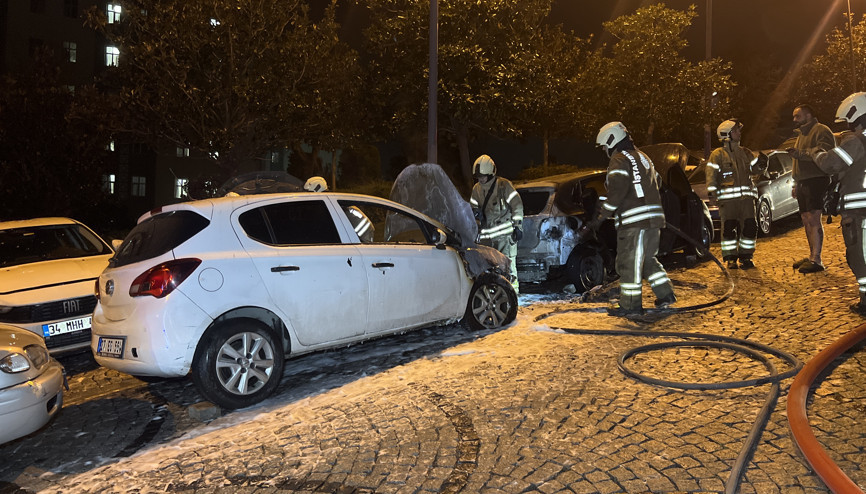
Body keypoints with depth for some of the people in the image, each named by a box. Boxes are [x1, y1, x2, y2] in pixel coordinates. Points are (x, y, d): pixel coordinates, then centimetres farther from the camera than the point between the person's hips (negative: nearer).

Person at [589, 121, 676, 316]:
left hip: (634, 221, -10)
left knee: (629, 262, -2)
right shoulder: (642, 157, 22)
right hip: (653, 219, 10)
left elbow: (617, 190, -19)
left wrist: (601, 215, -17)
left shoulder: (619, 160, -8)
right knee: (647, 259, 21)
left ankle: (630, 304, 2)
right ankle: (666, 294, 22)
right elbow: (656, 184, 25)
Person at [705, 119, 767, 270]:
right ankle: (730, 258, 5)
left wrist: (761, 164, -1)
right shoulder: (718, 154, 3)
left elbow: (754, 168, 21)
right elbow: (711, 174, -3)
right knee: (729, 228, -5)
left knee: (750, 226, 2)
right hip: (727, 198, -5)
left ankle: (745, 256, 14)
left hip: (746, 196, 5)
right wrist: (712, 192, -13)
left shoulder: (745, 152, 19)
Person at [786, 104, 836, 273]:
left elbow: (825, 151, -23)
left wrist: (800, 153, -28)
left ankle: (816, 260, -17)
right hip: (803, 182, 10)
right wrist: (796, 184, 25)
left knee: (813, 218, -15)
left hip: (816, 180, -10)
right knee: (807, 220, 11)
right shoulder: (801, 135, 26)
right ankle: (812, 256, 19)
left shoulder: (821, 130, -5)